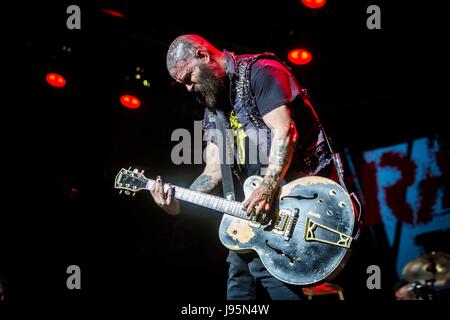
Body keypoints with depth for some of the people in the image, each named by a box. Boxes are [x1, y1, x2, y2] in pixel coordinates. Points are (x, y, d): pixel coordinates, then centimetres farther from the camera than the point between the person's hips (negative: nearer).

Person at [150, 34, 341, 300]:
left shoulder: (260, 72, -6)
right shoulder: (214, 107, 19)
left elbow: (284, 132, -18)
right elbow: (215, 170, 13)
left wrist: (267, 189, -29)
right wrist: (179, 201, -3)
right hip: (257, 193, 9)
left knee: (265, 262, -24)